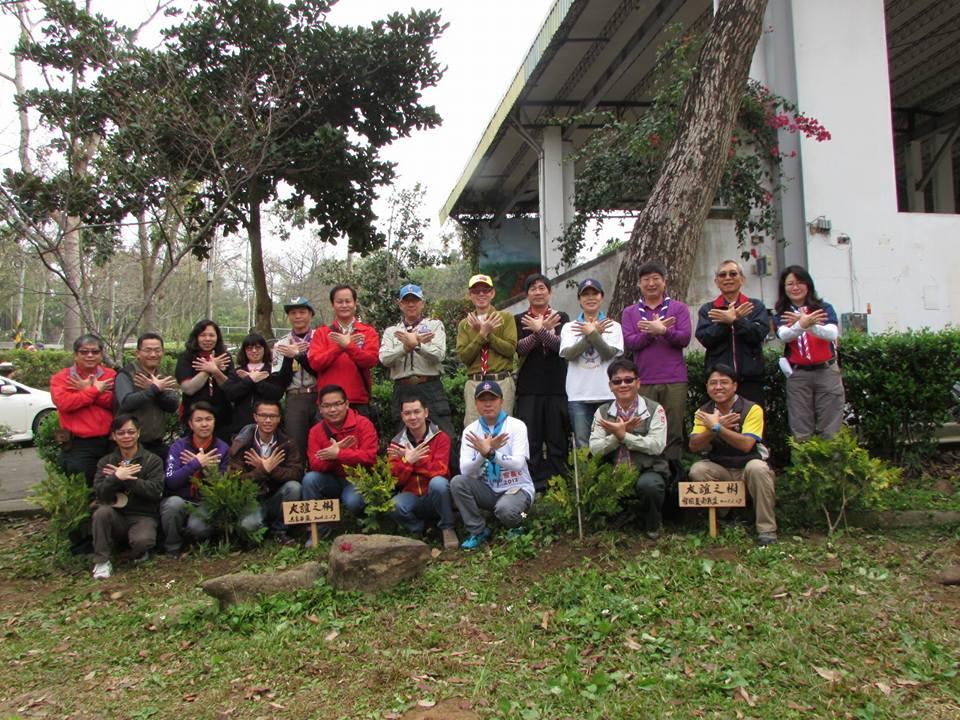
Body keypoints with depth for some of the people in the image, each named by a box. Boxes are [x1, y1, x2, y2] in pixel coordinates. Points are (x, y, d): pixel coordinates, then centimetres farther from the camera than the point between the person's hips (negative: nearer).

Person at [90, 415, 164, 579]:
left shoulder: (153, 460, 2)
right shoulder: (105, 462, 10)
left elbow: (155, 490, -13)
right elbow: (99, 494, -4)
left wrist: (126, 478, -17)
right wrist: (116, 478, -23)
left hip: (143, 516, -3)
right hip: (116, 516, 3)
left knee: (142, 541, -33)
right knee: (102, 511, -30)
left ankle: (138, 553, 6)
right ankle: (102, 561, -14)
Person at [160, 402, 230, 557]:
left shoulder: (222, 448, 0)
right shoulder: (179, 445, -3)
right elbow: (170, 482, -15)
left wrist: (203, 466, -14)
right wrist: (195, 464, -22)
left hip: (205, 504, 0)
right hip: (179, 500, 0)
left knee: (198, 527, -31)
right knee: (174, 502, -34)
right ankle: (172, 548, -8)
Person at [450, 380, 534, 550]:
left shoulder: (517, 426, -10)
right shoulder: (470, 431, -2)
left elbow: (518, 464, -23)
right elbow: (466, 471, -12)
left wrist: (490, 452, -38)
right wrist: (483, 453, -31)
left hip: (517, 488, -4)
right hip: (487, 490, 4)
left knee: (504, 510, -35)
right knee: (458, 482, -21)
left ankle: (516, 524, 4)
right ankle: (478, 531, -3)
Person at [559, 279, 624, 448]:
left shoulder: (613, 326, 8)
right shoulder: (569, 327, 10)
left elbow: (609, 353, -8)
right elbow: (568, 354, -8)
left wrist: (591, 333, -12)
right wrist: (595, 333, -8)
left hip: (607, 394, 0)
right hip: (579, 395, 0)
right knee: (582, 446, 1)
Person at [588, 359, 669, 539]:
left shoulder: (654, 409, -1)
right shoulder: (603, 412, 9)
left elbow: (657, 446, -15)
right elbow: (594, 449, -3)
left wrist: (623, 435, -18)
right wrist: (617, 435, -17)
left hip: (648, 471, -3)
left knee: (648, 484, -35)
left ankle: (652, 525, -2)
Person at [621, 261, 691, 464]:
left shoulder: (679, 308, 9)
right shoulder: (630, 312, 12)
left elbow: (684, 338, -4)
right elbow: (628, 343, -1)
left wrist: (662, 330, -17)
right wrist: (652, 332, -12)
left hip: (674, 381, 0)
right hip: (643, 382, 1)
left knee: (674, 431, 1)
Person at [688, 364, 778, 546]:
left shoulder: (751, 409, -11)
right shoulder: (704, 413, 2)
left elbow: (746, 445, -25)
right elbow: (694, 446, -10)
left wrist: (716, 427, -26)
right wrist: (715, 428, -23)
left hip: (749, 466, -3)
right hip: (720, 470, 3)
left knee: (757, 468, -35)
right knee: (697, 470, -24)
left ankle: (766, 529, -21)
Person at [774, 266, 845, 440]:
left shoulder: (824, 308, 4)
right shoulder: (781, 316, 6)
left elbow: (832, 334, -14)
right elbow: (784, 335, -15)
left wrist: (809, 325, -33)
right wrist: (801, 325, -37)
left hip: (827, 372, 0)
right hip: (798, 376, 1)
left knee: (830, 431, 1)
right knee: (801, 433, 1)